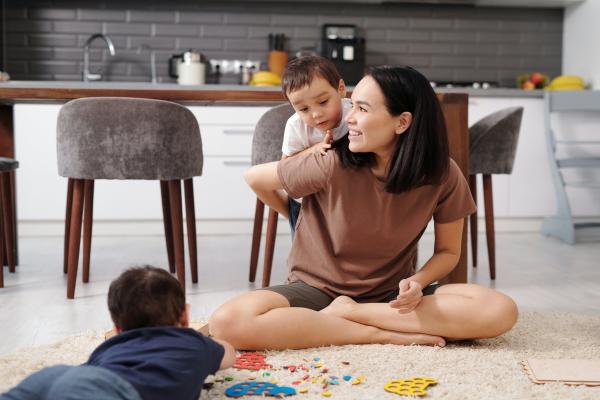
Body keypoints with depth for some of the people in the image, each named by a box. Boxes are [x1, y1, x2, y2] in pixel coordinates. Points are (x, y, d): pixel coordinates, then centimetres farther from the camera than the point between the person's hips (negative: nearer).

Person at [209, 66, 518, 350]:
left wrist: (418, 282, -21)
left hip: (392, 295, 2)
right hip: (318, 289, -1)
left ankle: (347, 313, -16)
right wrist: (298, 217, 12)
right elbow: (255, 177, -3)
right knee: (228, 322, -31)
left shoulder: (442, 175, -12)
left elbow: (448, 251, 1)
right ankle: (385, 334, -22)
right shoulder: (334, 166, -19)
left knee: (501, 311, -25)